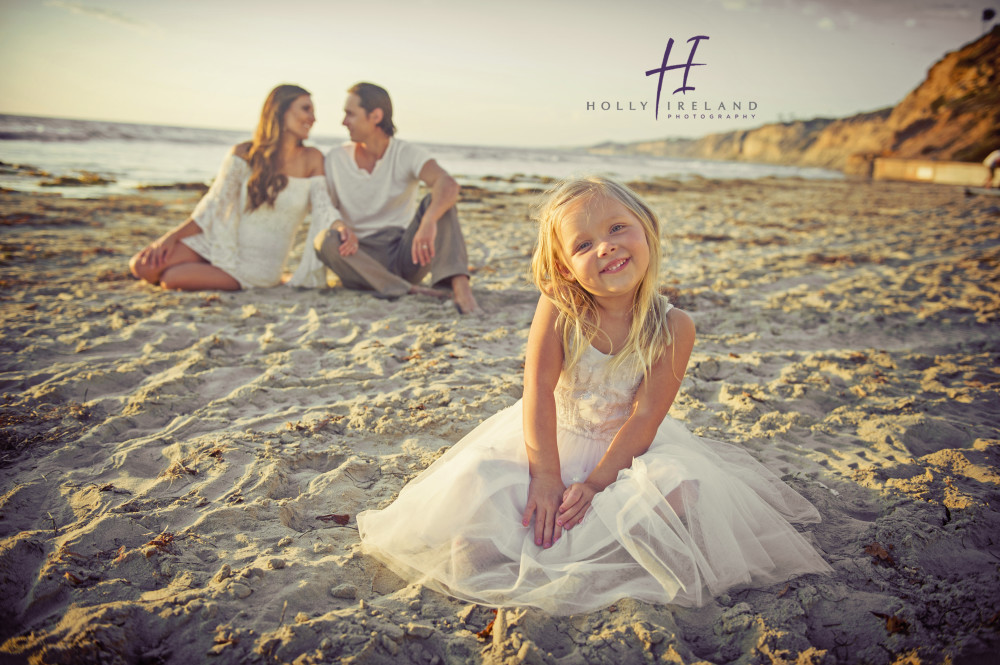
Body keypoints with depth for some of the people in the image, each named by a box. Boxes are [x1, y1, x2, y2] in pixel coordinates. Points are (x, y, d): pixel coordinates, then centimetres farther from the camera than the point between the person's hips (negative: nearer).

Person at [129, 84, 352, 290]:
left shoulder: (312, 159, -1)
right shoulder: (244, 154, -1)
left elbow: (322, 207, -8)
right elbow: (214, 206, -1)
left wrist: (341, 226, -32)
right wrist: (172, 236, -13)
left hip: (259, 263, -2)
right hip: (224, 242, 2)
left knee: (172, 278, -22)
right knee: (143, 265, -12)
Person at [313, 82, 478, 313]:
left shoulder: (407, 154, -5)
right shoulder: (334, 160, 5)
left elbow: (448, 185, -25)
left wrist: (428, 221, -47)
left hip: (406, 254, -1)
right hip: (363, 260, 1)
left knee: (437, 201, -22)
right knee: (326, 240, -30)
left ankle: (459, 285, -42)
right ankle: (411, 291, -39)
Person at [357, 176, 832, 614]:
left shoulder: (672, 327, -18)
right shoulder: (557, 307, -18)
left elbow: (644, 418, -18)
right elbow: (539, 388, -21)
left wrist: (594, 483, -24)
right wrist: (546, 475, -25)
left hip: (626, 448, 1)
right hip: (554, 437, 0)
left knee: (678, 489, -30)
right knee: (477, 479, -25)